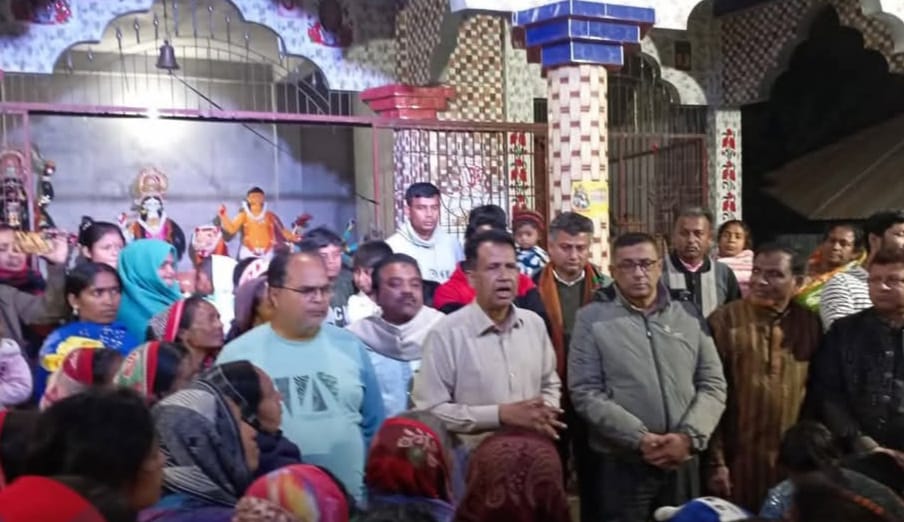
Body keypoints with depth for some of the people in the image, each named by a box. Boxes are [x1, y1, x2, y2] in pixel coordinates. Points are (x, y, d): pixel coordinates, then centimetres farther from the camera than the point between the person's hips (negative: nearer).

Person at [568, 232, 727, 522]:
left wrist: (689, 436, -9)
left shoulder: (687, 313, 7)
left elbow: (713, 384, 6)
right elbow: (585, 393, -8)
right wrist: (639, 439, -15)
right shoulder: (593, 317, -2)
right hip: (621, 465, -3)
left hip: (683, 462, 3)